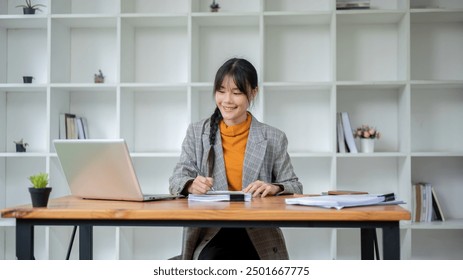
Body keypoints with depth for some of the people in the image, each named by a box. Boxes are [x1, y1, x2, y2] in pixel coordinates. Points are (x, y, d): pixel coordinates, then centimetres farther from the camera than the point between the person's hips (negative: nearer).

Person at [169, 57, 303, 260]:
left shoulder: (273, 139, 7)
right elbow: (176, 180, 1)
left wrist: (274, 188, -17)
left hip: (259, 237, 0)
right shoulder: (197, 133, 9)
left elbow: (295, 188, 7)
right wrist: (192, 185, -23)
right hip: (211, 235, 0)